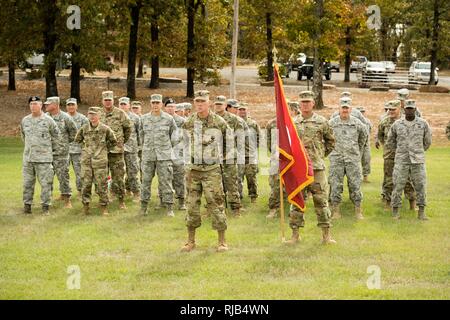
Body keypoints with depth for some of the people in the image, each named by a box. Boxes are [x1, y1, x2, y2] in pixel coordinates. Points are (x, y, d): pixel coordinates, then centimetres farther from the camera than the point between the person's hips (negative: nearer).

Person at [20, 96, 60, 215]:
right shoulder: (25, 120, 7)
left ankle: (45, 206, 3)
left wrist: (52, 148, 11)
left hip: (44, 157, -3)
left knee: (45, 183, -3)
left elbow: (55, 135, 8)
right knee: (27, 183, 7)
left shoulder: (48, 120, -3)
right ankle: (27, 204, 15)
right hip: (28, 157, 4)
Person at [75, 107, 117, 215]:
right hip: (86, 161, 2)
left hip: (100, 161, -1)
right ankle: (85, 205, 12)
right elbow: (77, 140, 20)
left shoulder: (105, 129, -3)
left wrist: (105, 150, 8)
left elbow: (113, 141, 11)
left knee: (102, 185, 2)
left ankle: (104, 206, 11)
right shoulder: (84, 129, 2)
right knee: (86, 183, 1)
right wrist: (84, 149, 13)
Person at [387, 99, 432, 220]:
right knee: (398, 186, -2)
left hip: (418, 161, 0)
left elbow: (427, 141, 13)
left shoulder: (423, 124, 0)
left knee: (420, 186, 1)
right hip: (401, 161, 0)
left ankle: (421, 212, 9)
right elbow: (390, 141, 15)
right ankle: (395, 211, 7)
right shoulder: (397, 124, 1)